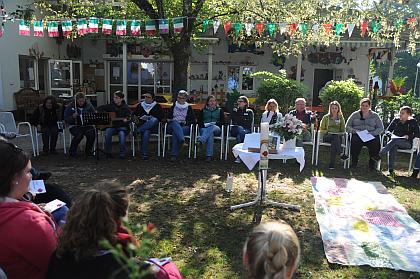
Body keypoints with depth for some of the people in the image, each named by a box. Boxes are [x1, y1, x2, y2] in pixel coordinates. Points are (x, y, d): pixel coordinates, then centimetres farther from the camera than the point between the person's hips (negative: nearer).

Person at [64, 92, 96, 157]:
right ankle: (72, 152, -10)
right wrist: (72, 117, -20)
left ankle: (88, 151, -9)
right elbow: (66, 119, 0)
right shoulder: (70, 106, 1)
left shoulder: (89, 106, 6)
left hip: (87, 125, 2)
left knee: (91, 133, -31)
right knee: (79, 135, -34)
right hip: (75, 126, -2)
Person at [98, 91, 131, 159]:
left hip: (122, 126, -2)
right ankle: (108, 152, -16)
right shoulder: (110, 106, 7)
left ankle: (122, 154, -20)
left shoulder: (125, 107, 1)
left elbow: (129, 117, -4)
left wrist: (126, 120, -27)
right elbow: (99, 108, 16)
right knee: (107, 132, -31)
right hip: (112, 126, 2)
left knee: (122, 134, -34)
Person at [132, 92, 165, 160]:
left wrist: (150, 118, -8)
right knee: (146, 132, -36)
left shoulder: (157, 106, 15)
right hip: (141, 125, 1)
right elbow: (133, 114, 25)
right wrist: (136, 118, 0)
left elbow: (161, 116, 5)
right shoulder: (140, 105, 21)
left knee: (154, 120, -39)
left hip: (152, 126, -1)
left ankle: (137, 131, -34)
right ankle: (144, 154, -31)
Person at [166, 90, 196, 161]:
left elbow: (193, 120, 11)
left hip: (185, 127, -2)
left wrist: (186, 122, -6)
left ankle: (174, 155, -39)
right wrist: (169, 120, -1)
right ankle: (182, 140, -57)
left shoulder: (189, 108, 16)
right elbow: (168, 117, 22)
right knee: (175, 123, -37)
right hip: (172, 126, 2)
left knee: (175, 133, -35)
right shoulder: (173, 107, 21)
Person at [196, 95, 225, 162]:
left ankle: (201, 140, -61)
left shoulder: (220, 110, 21)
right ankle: (209, 155, -49)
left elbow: (223, 122, 10)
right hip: (204, 128, 0)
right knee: (210, 134, -38)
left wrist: (215, 123, -8)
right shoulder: (203, 111, 22)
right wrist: (204, 124, -8)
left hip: (217, 129, 0)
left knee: (212, 127, -39)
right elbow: (199, 121, 14)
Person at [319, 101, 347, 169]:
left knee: (334, 142, -37)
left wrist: (339, 133, -1)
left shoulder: (341, 118, 19)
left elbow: (343, 130, 18)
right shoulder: (326, 117, 16)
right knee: (335, 137, -38)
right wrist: (327, 132, -3)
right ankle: (341, 154, -49)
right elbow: (321, 129, 14)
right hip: (327, 136, 0)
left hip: (338, 136, 0)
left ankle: (331, 164, -41)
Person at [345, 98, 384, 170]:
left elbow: (381, 128, 9)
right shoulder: (355, 115, 16)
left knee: (376, 142, -32)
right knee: (355, 140, -35)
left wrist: (372, 133, -10)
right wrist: (354, 131, -10)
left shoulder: (375, 115, 16)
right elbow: (347, 127, 10)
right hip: (357, 136, -1)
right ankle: (354, 162, -18)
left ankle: (372, 163, -13)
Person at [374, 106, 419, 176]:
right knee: (393, 146, -37)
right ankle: (390, 170, -43)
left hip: (407, 143, -2)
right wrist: (391, 134, -16)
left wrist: (408, 136, -20)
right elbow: (387, 130, 6)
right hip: (395, 142, 2)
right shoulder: (396, 120, 10)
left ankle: (379, 156, -46)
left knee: (394, 140, -37)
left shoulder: (412, 122, 4)